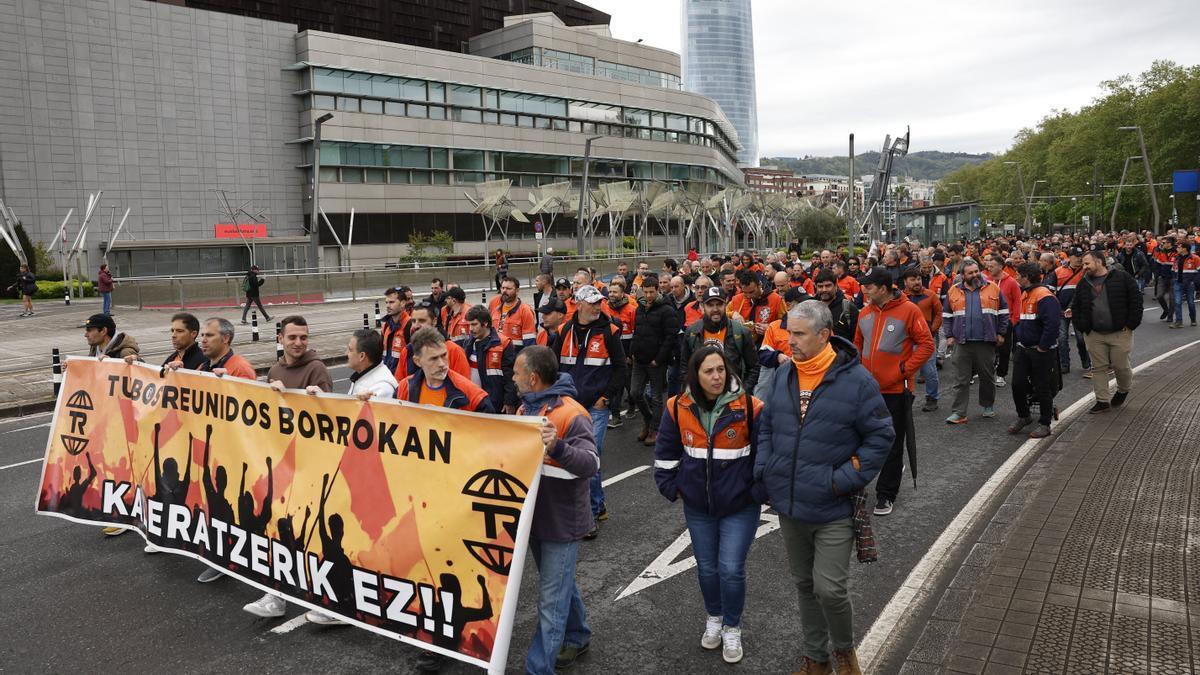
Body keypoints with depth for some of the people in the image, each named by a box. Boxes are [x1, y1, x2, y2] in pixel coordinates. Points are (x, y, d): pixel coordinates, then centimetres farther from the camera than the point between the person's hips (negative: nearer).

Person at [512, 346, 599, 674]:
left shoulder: (572, 415, -21)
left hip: (561, 520, -8)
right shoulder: (526, 409, 6)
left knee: (551, 600, -1)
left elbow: (591, 463, -33)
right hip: (534, 514, 8)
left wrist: (558, 447, -48)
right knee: (560, 583, 24)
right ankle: (577, 637, 43)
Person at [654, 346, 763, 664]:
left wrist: (759, 491, -4)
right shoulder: (678, 408, -8)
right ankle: (714, 617, 41)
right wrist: (671, 487, 4)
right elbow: (666, 452, 6)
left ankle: (732, 628, 23)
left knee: (731, 569, -2)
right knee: (707, 567, 15)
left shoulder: (749, 407, -17)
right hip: (698, 506, 3)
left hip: (740, 506, -3)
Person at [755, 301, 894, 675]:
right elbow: (766, 428, 12)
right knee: (804, 584, 18)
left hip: (833, 510, -5)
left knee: (830, 588, -4)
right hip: (789, 505, 5)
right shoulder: (782, 376, 2)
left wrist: (845, 480, -14)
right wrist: (764, 474, 1)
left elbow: (881, 435, -8)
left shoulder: (856, 380, -13)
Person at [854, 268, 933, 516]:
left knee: (892, 443, 5)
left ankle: (886, 494, 14)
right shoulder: (864, 313, 6)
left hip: (897, 389, -5)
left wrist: (904, 370, -15)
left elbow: (926, 345, -9)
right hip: (868, 387, 5)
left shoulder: (908, 310, -10)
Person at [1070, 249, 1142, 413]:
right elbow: (1076, 307, 16)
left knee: (1121, 365, 5)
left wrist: (1131, 324, -11)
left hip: (1120, 333, -4)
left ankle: (1123, 390, 34)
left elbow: (1136, 300, -7)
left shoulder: (1122, 278, -7)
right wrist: (1081, 326, 5)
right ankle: (1102, 401, 13)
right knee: (1099, 368, 5)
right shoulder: (1084, 284, 8)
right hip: (1094, 335, 4)